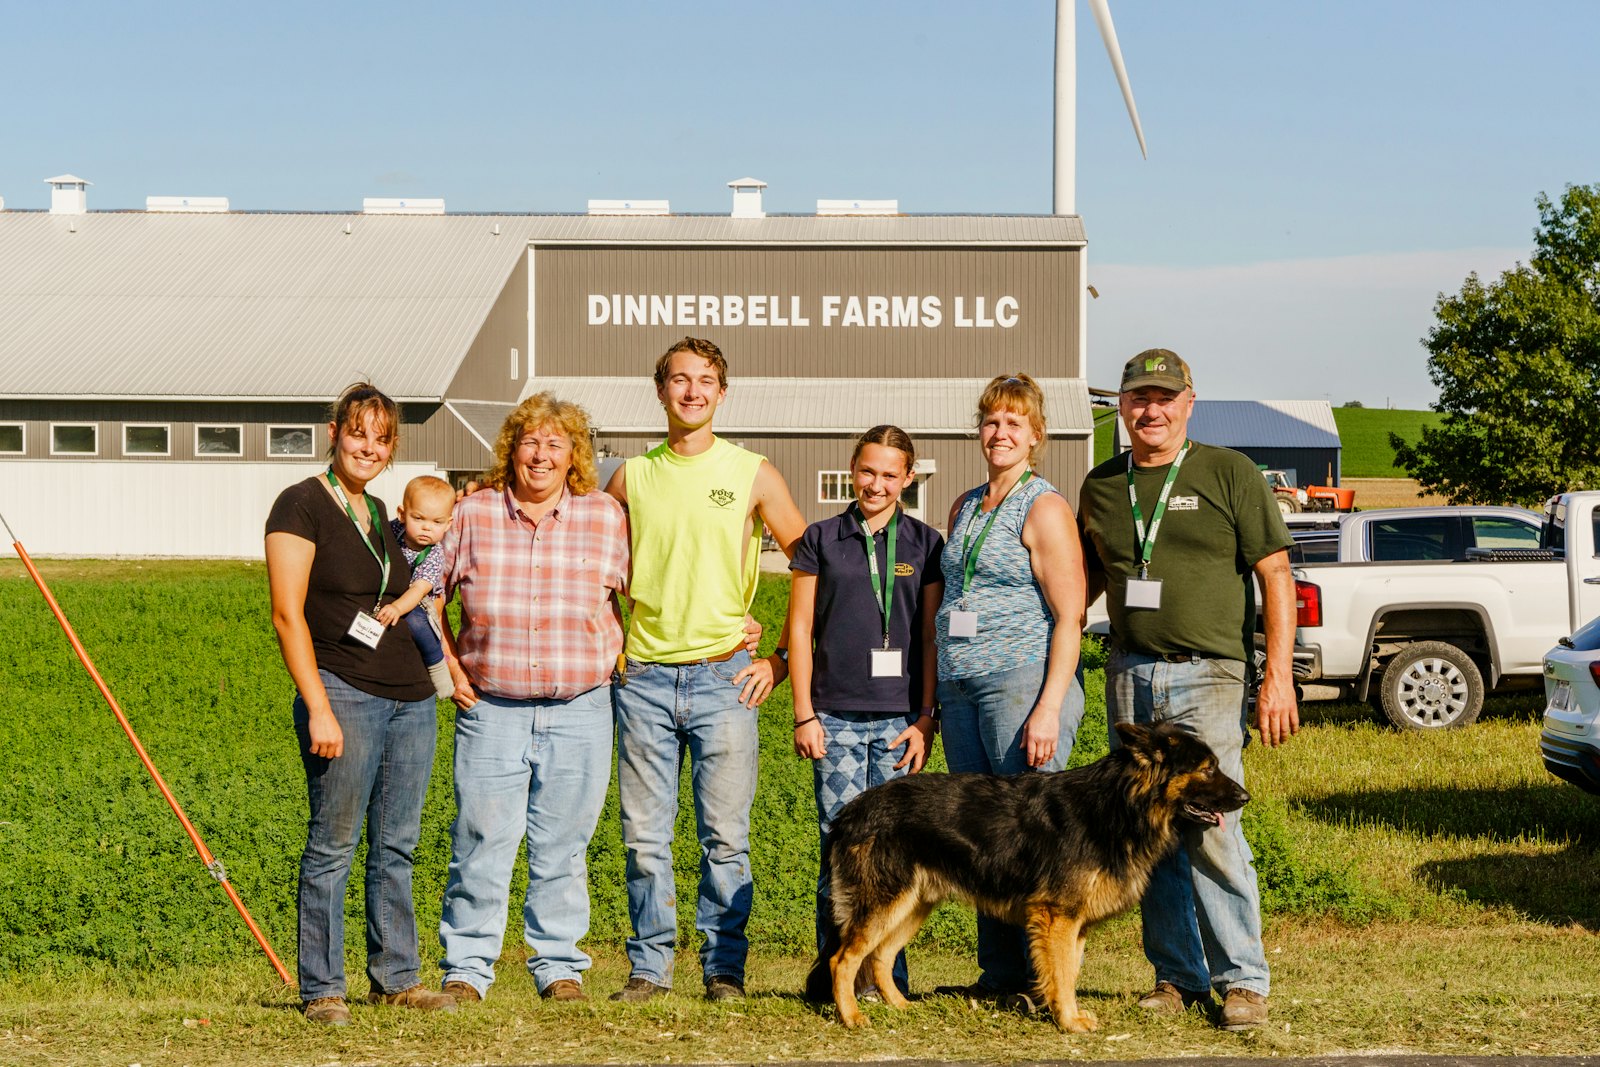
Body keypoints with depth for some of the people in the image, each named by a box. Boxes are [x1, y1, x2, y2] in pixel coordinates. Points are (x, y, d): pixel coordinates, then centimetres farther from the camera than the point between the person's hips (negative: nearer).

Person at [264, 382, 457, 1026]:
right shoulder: (302, 505, -5)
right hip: (344, 694, -7)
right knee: (333, 845, -3)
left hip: (411, 699, 7)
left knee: (397, 846, 10)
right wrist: (318, 709, -17)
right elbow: (288, 614, -11)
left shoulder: (378, 512, 17)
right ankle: (321, 989, 4)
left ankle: (396, 977, 17)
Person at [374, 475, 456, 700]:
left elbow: (418, 590, -36)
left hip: (417, 605, -6)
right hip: (388, 599, 6)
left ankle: (436, 665, -16)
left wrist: (397, 608, -53)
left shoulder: (434, 557, -22)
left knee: (414, 621, -37)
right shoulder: (394, 528, -11)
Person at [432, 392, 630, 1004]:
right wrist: (448, 662, 5)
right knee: (481, 843, -2)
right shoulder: (472, 515, 2)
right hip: (491, 708, 0)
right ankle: (467, 967, 9)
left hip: (578, 711, 1)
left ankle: (559, 966, 17)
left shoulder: (606, 518, 4)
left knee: (563, 847, 6)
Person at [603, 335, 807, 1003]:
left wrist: (781, 659, 2)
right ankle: (649, 965, 13)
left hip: (723, 675, -2)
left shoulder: (752, 475, 2)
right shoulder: (632, 477, 8)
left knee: (725, 835, 0)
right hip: (643, 675, 2)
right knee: (645, 835, 3)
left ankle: (724, 967, 9)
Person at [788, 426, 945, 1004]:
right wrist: (803, 713, 2)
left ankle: (886, 977, 6)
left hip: (900, 718, 0)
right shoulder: (821, 539, 9)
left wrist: (926, 718, 1)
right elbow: (800, 629, 9)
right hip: (836, 716, 0)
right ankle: (831, 968, 4)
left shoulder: (925, 544, 10)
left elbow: (931, 636, 8)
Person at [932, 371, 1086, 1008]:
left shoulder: (1044, 508, -4)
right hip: (961, 691, 7)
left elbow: (1069, 618, -10)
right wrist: (936, 697, 18)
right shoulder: (964, 509, 18)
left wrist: (1049, 707, -18)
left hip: (1023, 684, -7)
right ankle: (998, 976, 13)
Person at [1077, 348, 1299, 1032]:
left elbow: (1275, 576, -2)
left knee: (1212, 829, -11)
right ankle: (1177, 975, 15)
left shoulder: (1228, 473, 1)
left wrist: (1279, 677, -9)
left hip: (1208, 675, -4)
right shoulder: (1100, 486, 13)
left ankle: (1242, 980, -3)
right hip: (1129, 675, 5)